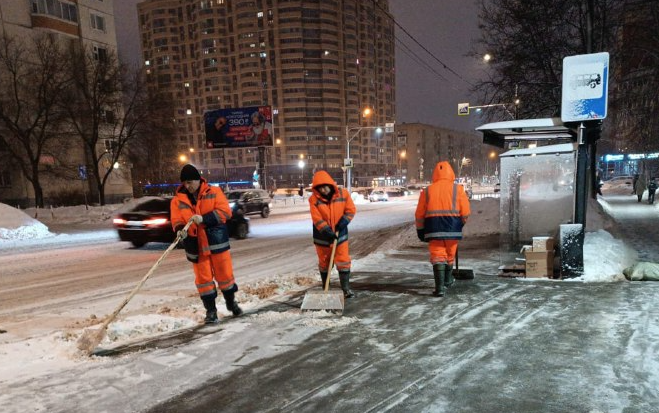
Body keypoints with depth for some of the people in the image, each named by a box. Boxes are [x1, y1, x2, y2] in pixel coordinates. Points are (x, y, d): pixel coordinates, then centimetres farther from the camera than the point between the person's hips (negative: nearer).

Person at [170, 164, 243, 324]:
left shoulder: (214, 192, -2)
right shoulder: (178, 200, 4)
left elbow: (225, 212, -11)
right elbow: (176, 220, 1)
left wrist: (204, 218, -22)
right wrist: (180, 230, -22)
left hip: (217, 241, -1)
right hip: (195, 245, 1)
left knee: (225, 274, 9)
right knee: (203, 278, 6)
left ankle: (231, 302, 31)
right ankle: (210, 310, 18)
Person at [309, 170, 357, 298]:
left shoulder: (343, 193, -10)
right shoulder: (314, 199, -14)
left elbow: (351, 210, -4)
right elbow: (317, 219, -18)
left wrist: (343, 222, -17)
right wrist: (327, 231, -27)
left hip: (340, 234, 1)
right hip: (322, 236, 0)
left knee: (343, 262, -1)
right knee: (324, 263, 12)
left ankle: (346, 289, 7)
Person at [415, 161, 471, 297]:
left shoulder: (427, 191, 7)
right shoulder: (457, 189, 2)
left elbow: (419, 214, 7)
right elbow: (465, 212, -2)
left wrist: (420, 230, 18)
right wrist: (462, 223, 17)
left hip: (433, 228, 0)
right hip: (452, 227, 0)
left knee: (437, 256, 1)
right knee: (450, 255, 18)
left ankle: (440, 287, -10)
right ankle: (447, 280, 37)